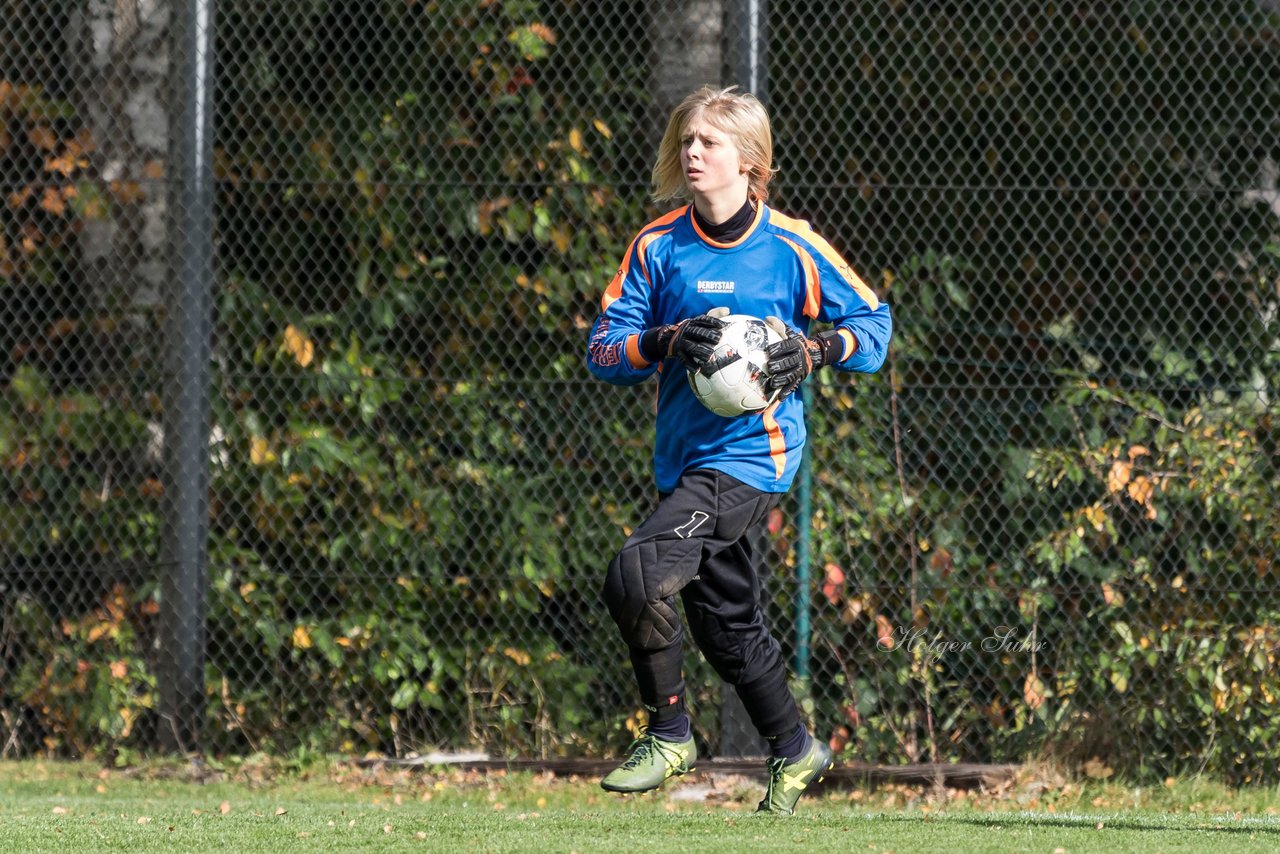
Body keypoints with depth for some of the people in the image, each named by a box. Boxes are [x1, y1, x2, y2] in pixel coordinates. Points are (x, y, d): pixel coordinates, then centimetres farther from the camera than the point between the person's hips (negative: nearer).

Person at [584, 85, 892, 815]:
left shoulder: (792, 247, -6)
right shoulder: (658, 248, 2)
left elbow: (874, 323, 4)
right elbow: (603, 351, -1)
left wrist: (813, 351, -14)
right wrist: (668, 343, -19)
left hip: (754, 453, -6)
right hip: (685, 457, 6)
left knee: (638, 576, -23)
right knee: (727, 624, 17)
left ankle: (670, 734, -6)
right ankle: (796, 750, 38)